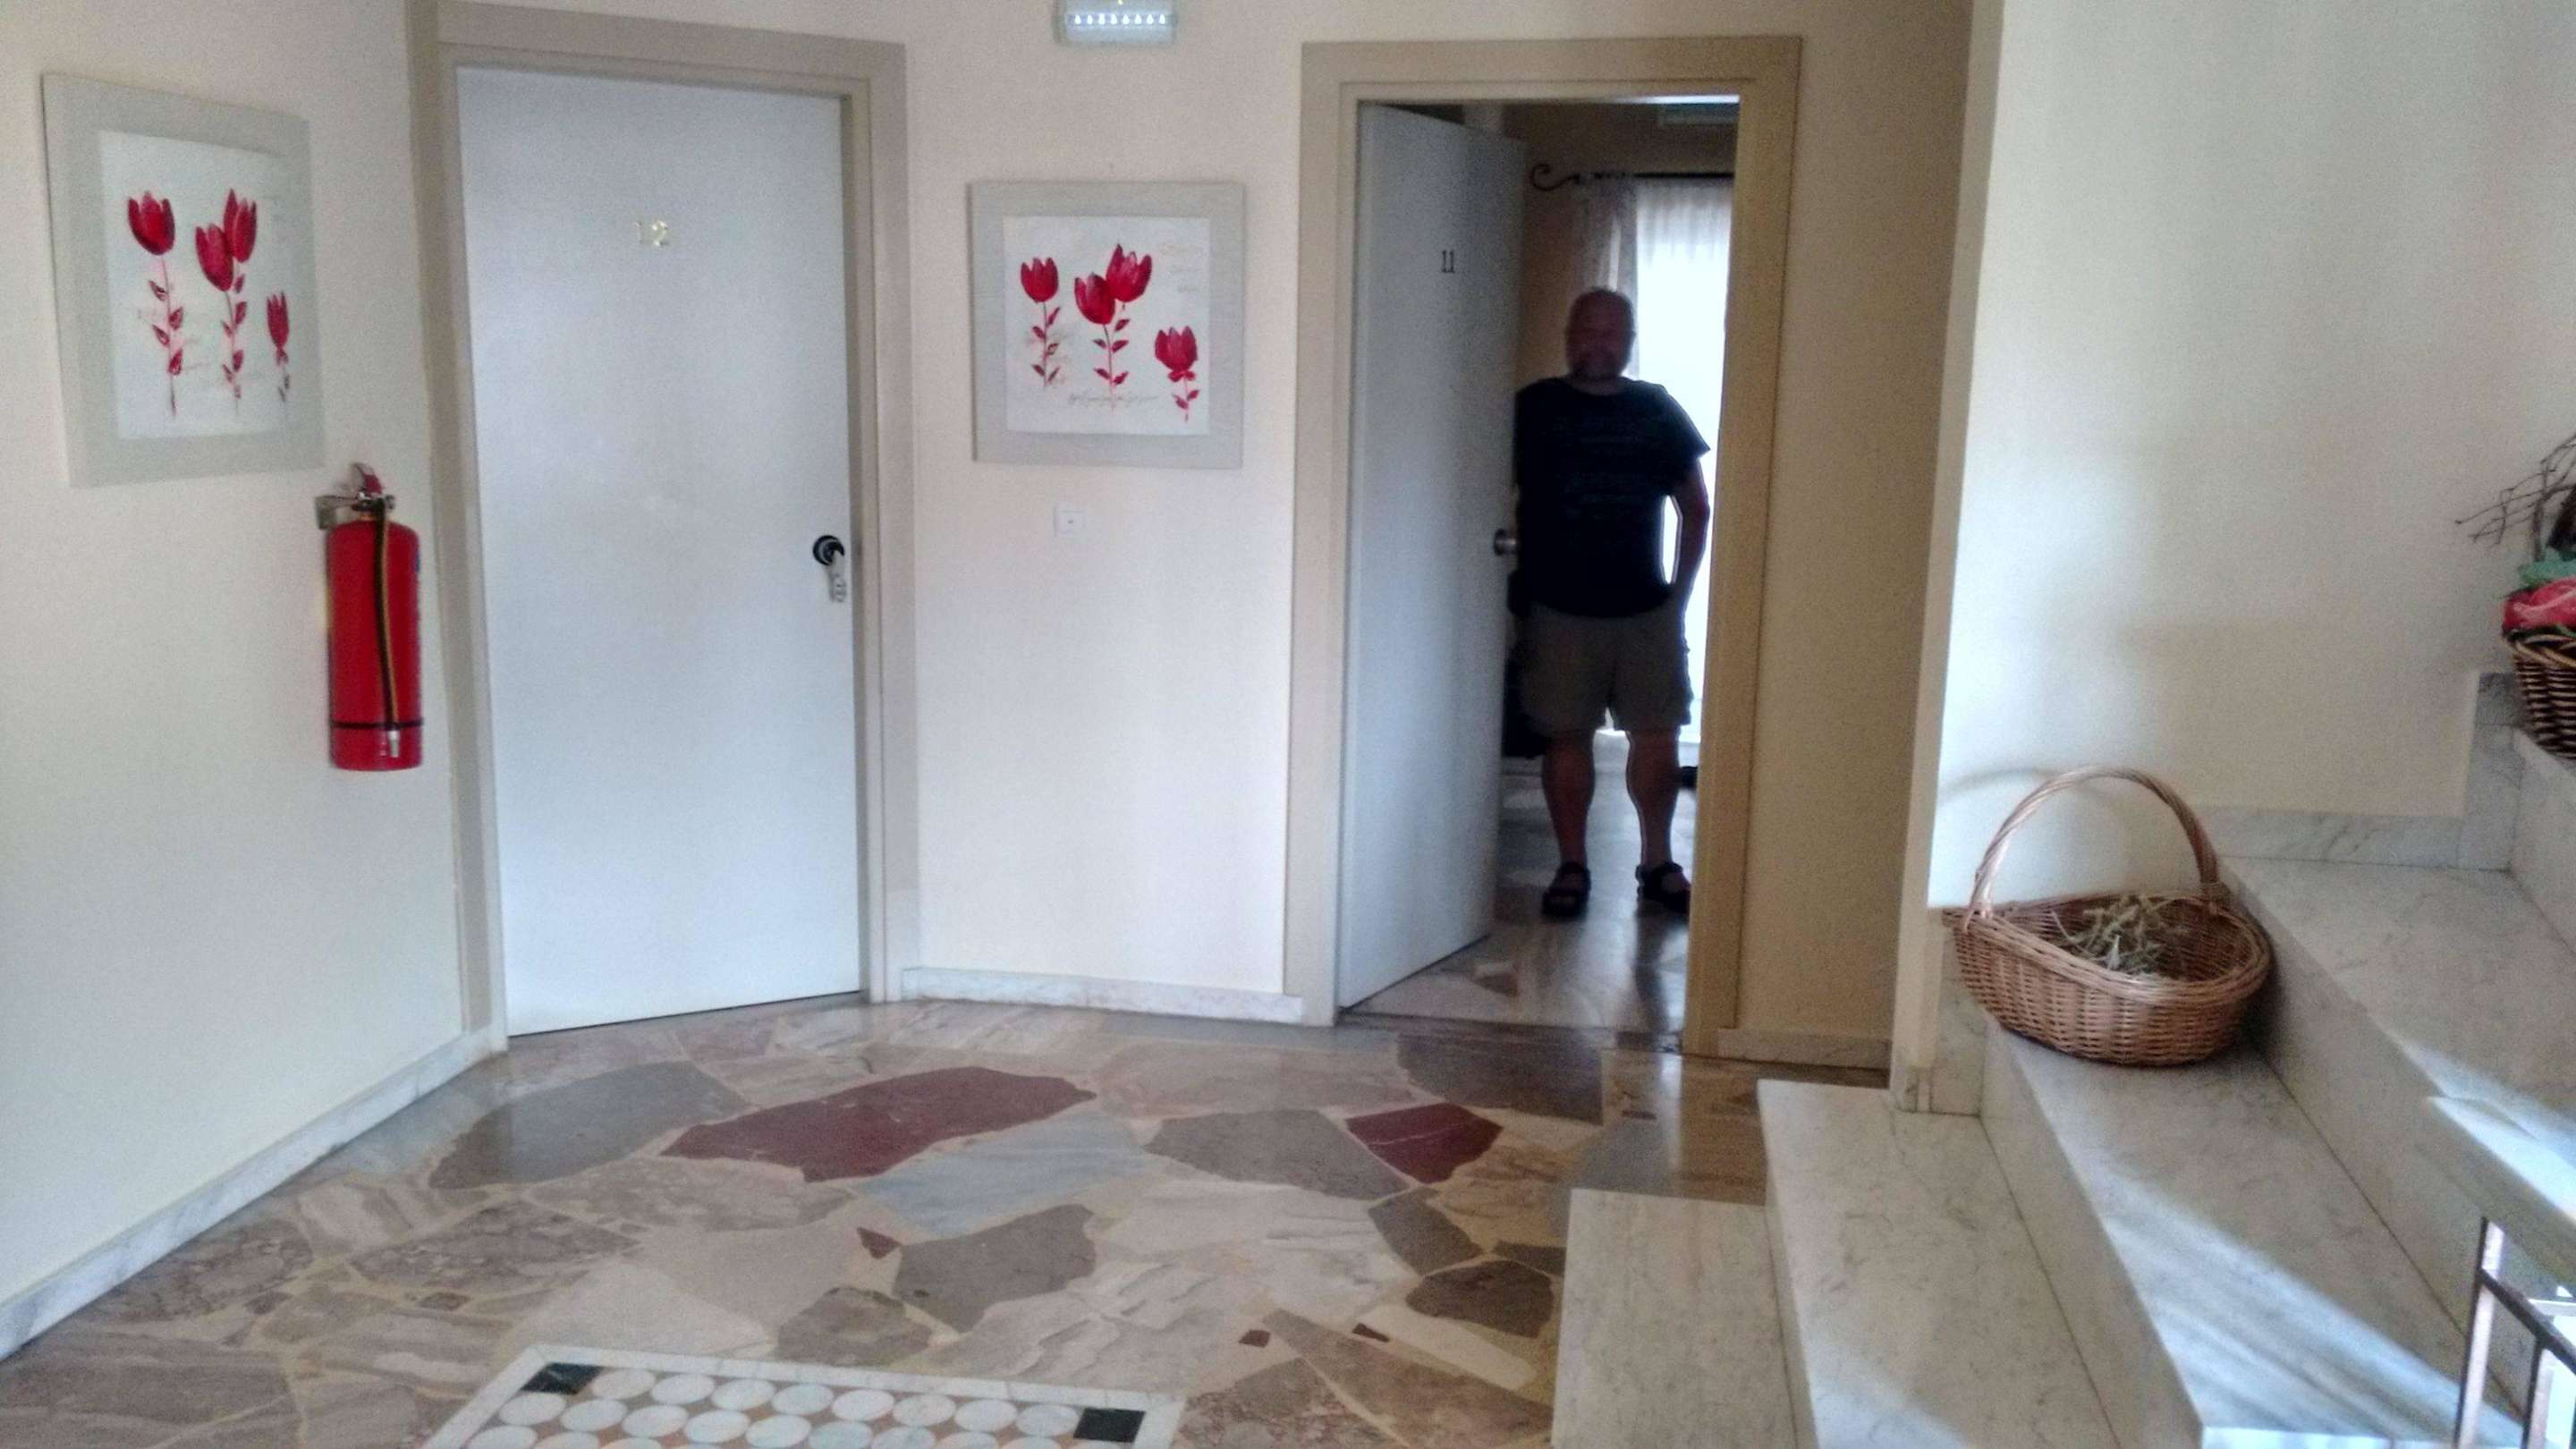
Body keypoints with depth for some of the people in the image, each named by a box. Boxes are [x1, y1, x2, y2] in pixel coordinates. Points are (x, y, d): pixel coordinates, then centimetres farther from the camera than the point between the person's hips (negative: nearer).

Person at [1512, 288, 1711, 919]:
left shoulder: (1659, 411, 5)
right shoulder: (1533, 409, -2)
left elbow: (1695, 509, 11)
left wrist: (1680, 591, 4)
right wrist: (1517, 591, -4)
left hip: (1647, 611, 2)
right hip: (1560, 610, -2)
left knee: (1657, 736, 4)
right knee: (1566, 736, 4)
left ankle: (1657, 865, 19)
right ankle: (1572, 867, 16)